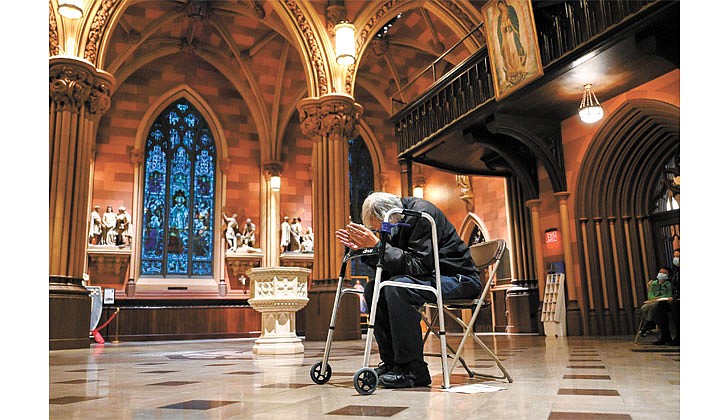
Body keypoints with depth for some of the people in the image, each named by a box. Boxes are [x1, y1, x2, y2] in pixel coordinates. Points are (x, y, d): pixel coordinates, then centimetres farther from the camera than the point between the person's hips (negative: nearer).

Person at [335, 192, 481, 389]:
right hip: (431, 275, 10)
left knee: (397, 287, -31)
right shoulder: (398, 222, 6)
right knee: (373, 288, 0)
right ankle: (392, 361, 3)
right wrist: (363, 248, -6)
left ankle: (414, 370, -21)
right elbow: (390, 268, 6)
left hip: (459, 278, -9)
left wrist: (378, 245, -32)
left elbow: (418, 265, -29)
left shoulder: (422, 214, -21)